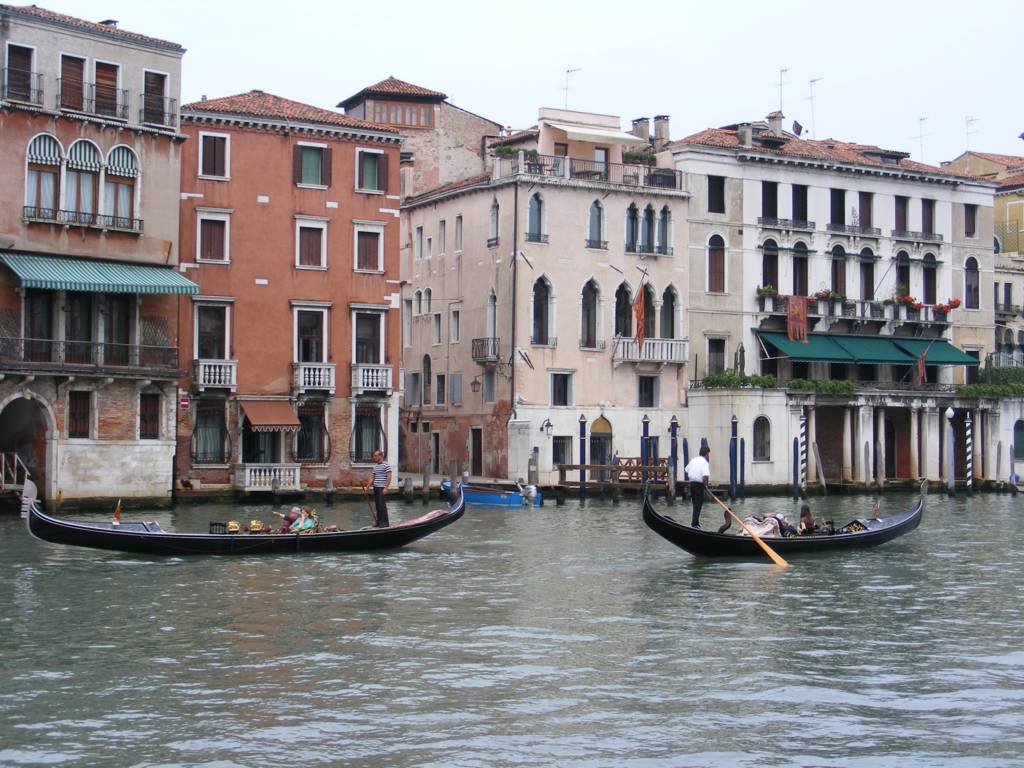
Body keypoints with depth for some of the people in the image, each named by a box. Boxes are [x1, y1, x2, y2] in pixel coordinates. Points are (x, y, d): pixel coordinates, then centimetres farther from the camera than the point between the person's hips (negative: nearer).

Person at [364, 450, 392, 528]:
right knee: (377, 505, 10)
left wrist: (385, 488, -21)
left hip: (382, 488, -8)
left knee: (382, 504, -9)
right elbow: (372, 477, 20)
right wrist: (367, 486, 14)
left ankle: (384, 522, -5)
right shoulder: (375, 466, 16)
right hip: (375, 488, 8)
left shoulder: (386, 465, -9)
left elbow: (389, 477, -15)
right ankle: (379, 521, 16)